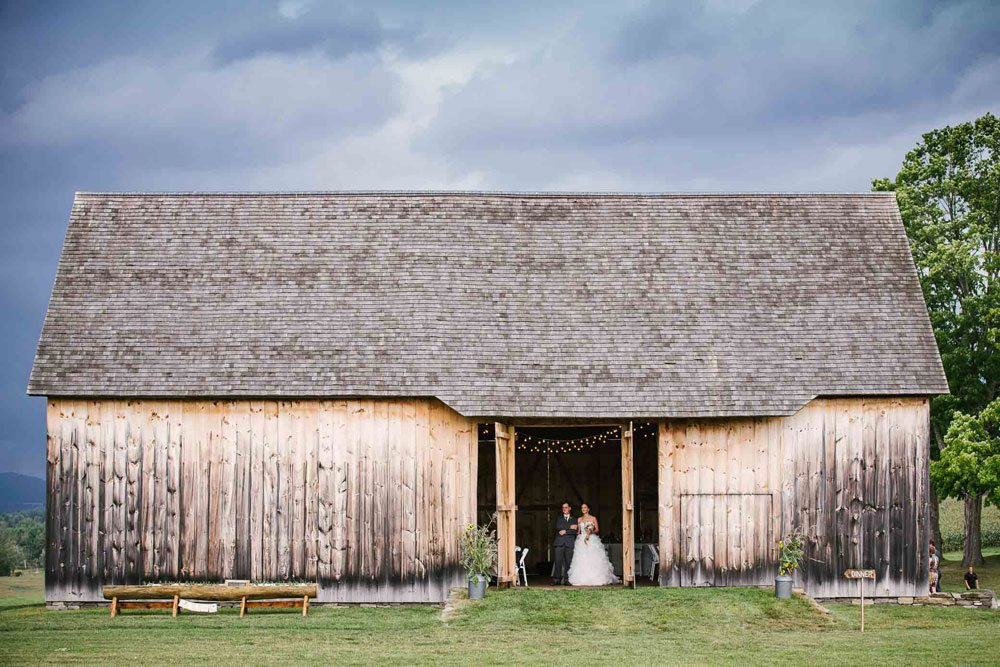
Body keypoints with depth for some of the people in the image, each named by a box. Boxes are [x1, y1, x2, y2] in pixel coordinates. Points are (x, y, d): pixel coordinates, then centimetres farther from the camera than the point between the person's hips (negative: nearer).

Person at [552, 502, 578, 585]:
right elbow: (558, 527, -2)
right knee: (558, 561, -10)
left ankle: (566, 579, -2)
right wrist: (569, 527, -6)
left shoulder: (573, 519, 17)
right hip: (559, 542, -1)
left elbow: (575, 531, 4)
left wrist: (565, 531, -6)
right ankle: (557, 579, -11)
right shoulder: (558, 518, 18)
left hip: (569, 543, 1)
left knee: (568, 562, -4)